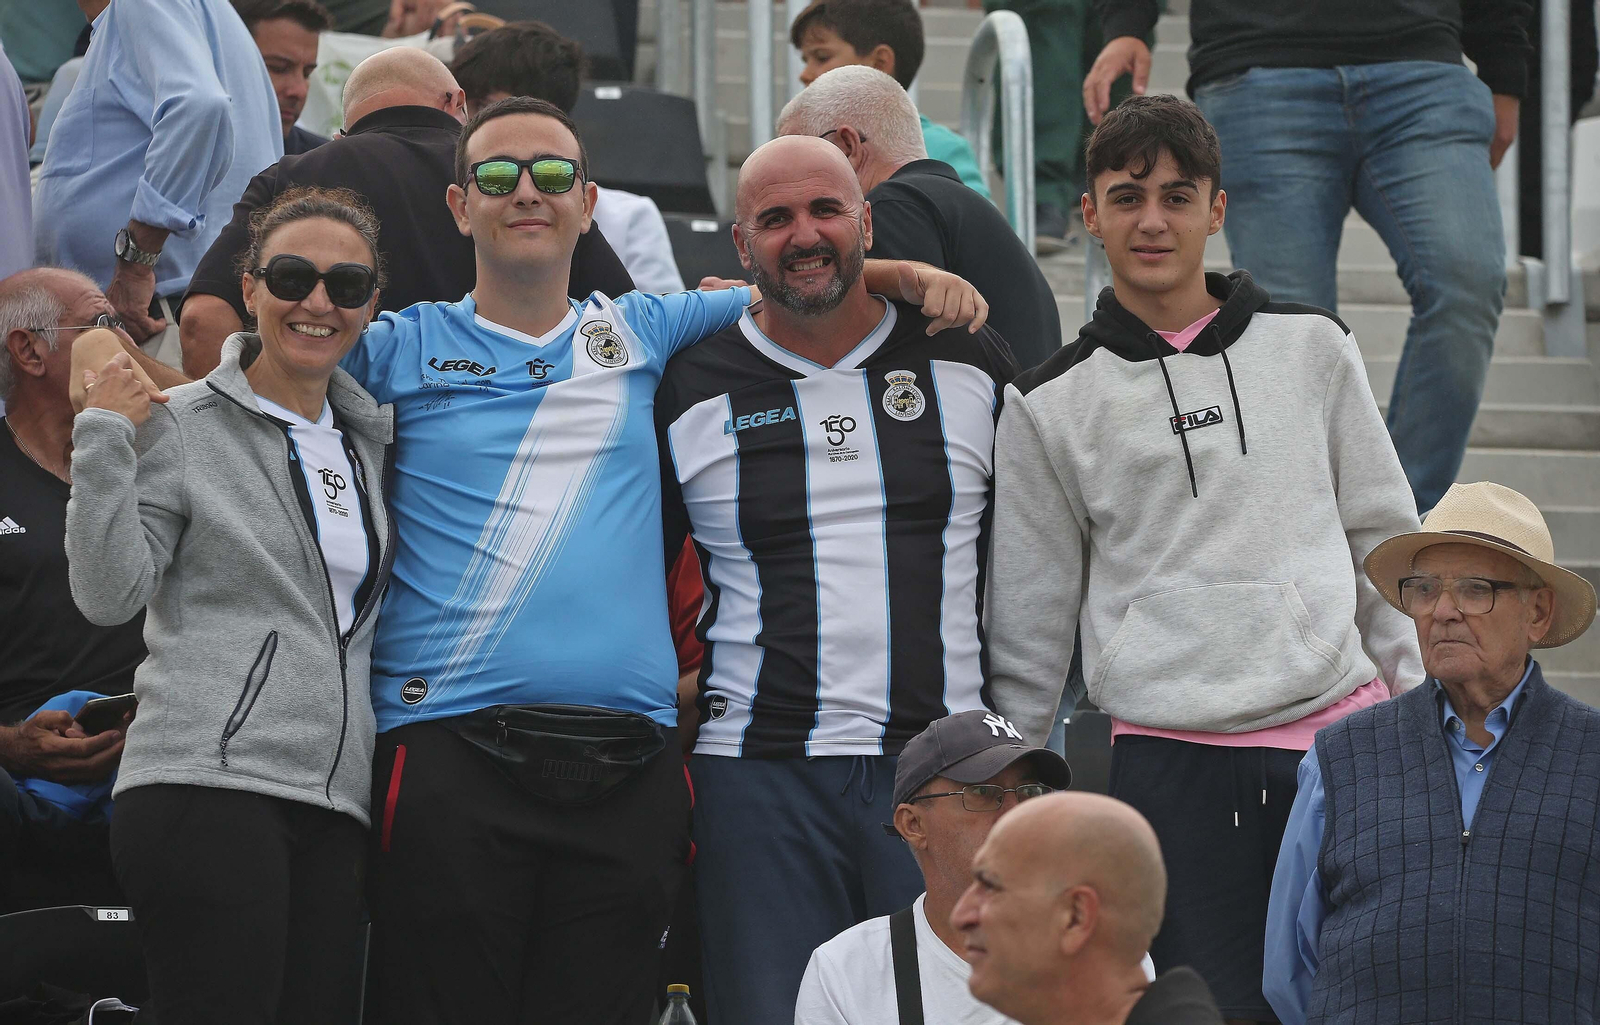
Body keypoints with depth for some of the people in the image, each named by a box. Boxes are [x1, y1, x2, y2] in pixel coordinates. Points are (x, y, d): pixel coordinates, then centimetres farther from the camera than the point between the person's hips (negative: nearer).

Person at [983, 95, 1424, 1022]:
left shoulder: (1311, 347, 9)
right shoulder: (1051, 406, 5)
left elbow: (1385, 539, 13)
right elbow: (1028, 622, 9)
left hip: (1339, 729, 2)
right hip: (1170, 763, -1)